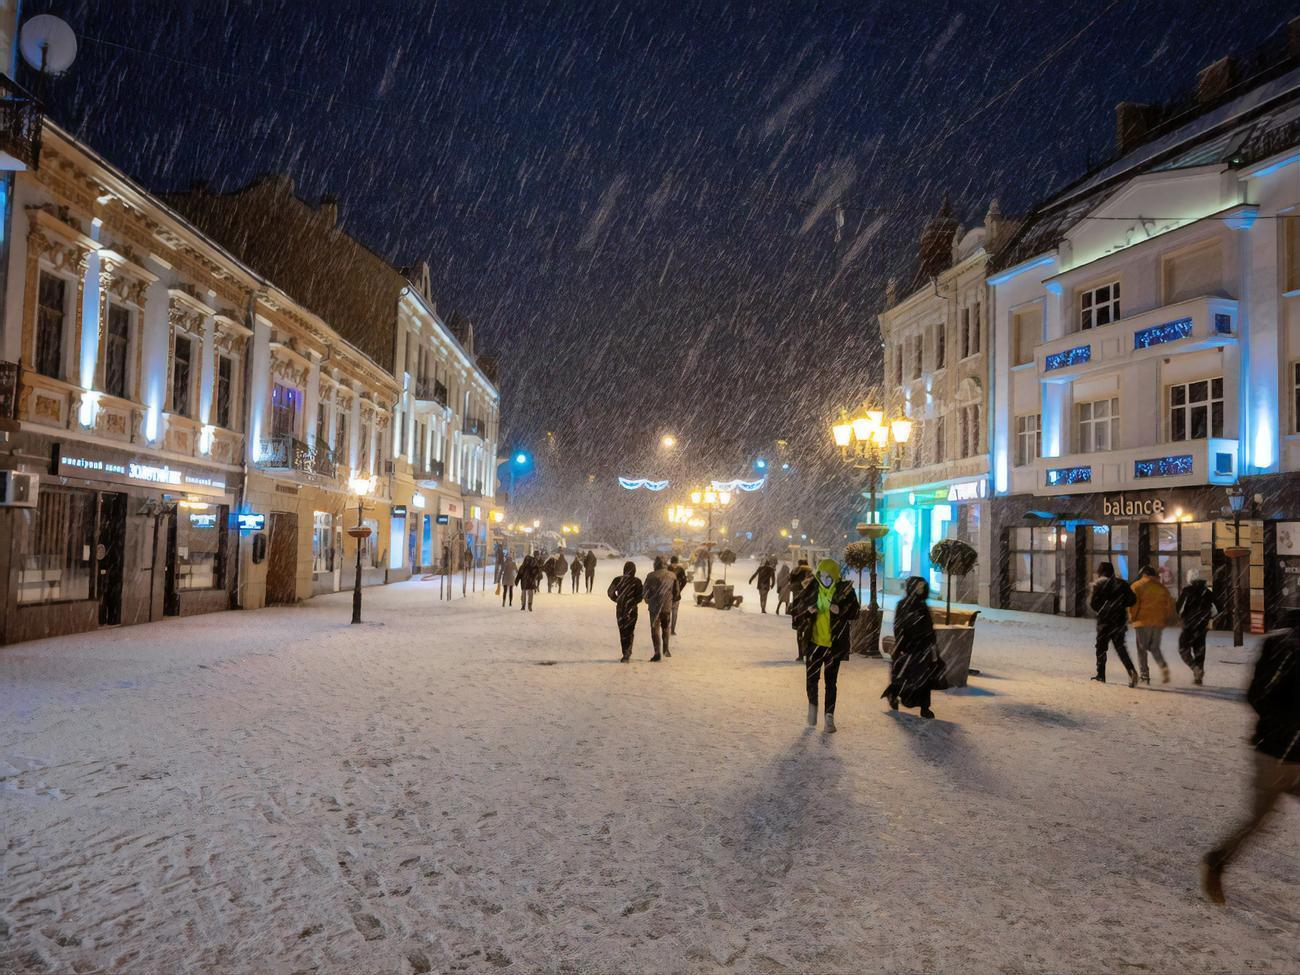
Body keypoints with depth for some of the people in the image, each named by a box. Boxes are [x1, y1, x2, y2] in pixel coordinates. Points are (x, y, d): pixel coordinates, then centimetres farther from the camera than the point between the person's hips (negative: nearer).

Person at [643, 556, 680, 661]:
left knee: (655, 630, 3)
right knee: (666, 628, 21)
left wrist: (648, 601, 16)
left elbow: (646, 591, -4)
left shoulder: (651, 576, -10)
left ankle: (657, 653, 0)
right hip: (668, 606, 3)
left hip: (654, 606, -3)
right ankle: (665, 649, 22)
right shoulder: (672, 576, 0)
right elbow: (676, 592, 6)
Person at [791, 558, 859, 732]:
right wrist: (807, 611, -14)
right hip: (814, 641, 1)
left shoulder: (845, 590, -6)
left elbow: (854, 613, 0)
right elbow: (797, 609, 7)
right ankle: (812, 704, 29)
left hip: (834, 642, -1)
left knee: (831, 681, 6)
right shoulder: (811, 589, -3)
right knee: (811, 677, 1)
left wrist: (841, 610, -19)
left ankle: (829, 717, 15)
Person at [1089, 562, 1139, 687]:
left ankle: (1100, 675, 11)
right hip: (1120, 619, 4)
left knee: (1101, 647, 9)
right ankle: (1131, 671, -11)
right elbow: (1132, 600, 5)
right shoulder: (1122, 584, 6)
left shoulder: (1099, 584, -6)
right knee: (1120, 647, 9)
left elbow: (1093, 603, -9)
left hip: (1105, 621, -4)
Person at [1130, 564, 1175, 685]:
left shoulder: (1137, 586, -1)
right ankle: (1163, 666, -9)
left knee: (1142, 649, 5)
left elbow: (1133, 603, -10)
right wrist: (1165, 619, 17)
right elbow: (1170, 604, 9)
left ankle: (1144, 675, 1)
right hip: (1158, 622, 4)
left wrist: (1132, 618, 2)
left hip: (1143, 622, -4)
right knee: (1155, 648, 15)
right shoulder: (1162, 587, 12)